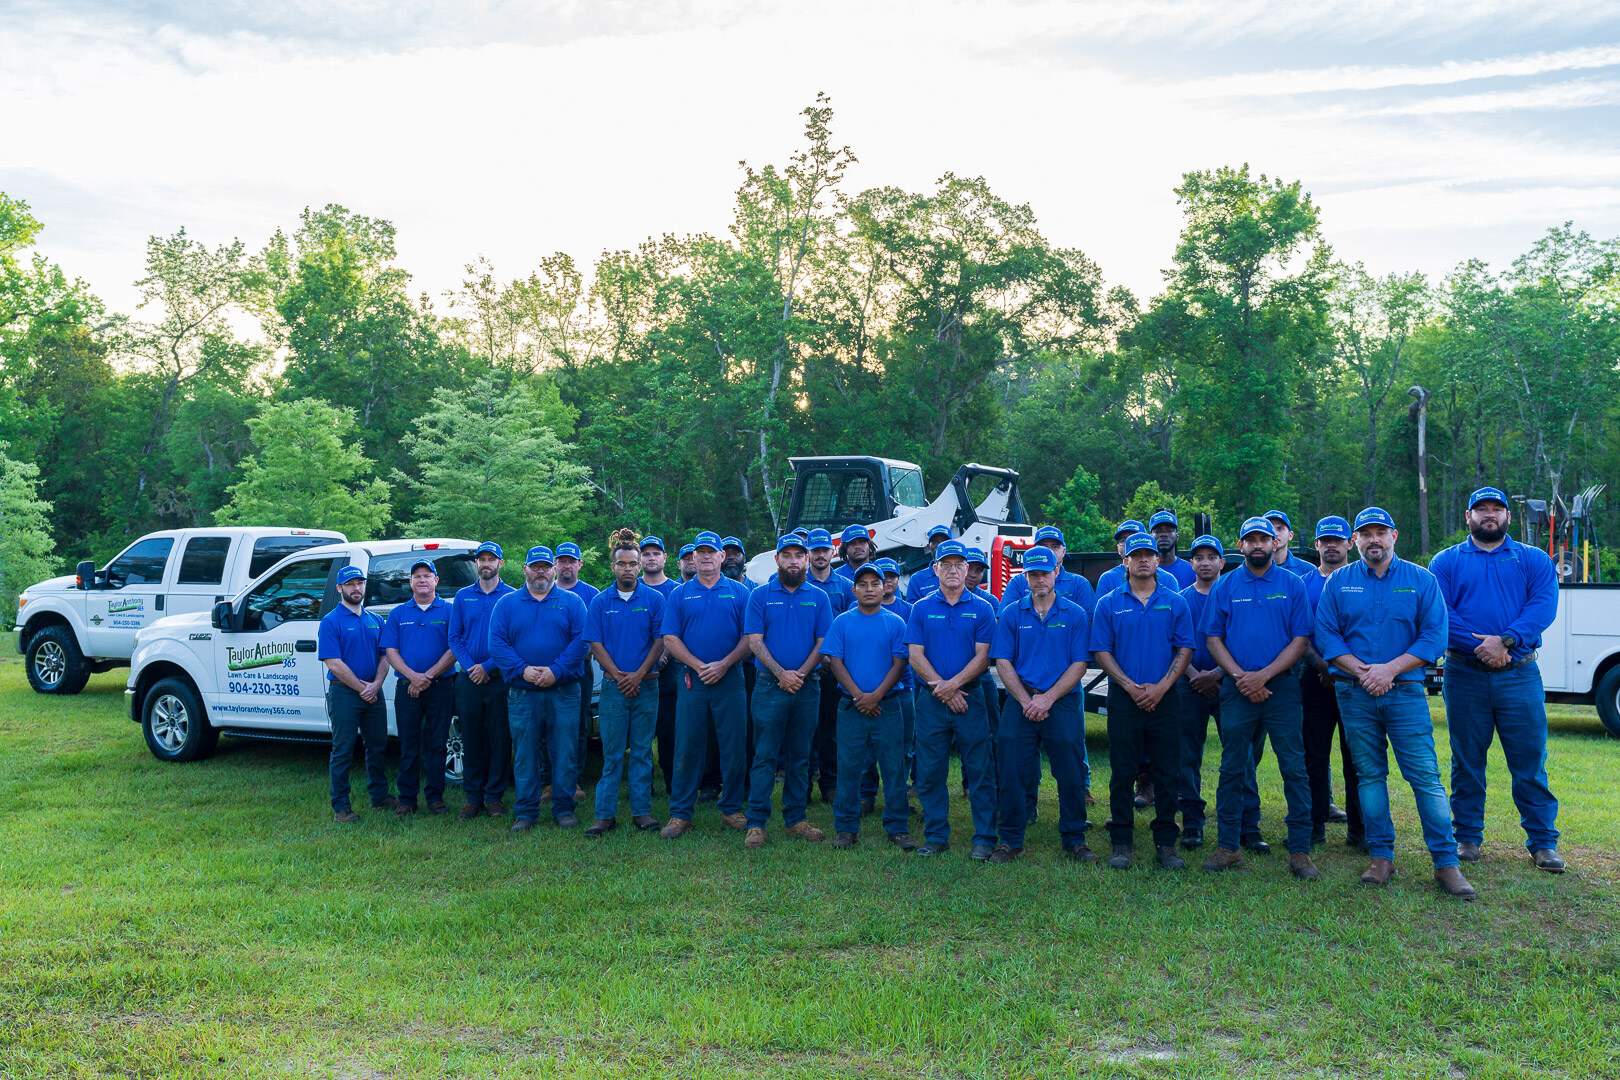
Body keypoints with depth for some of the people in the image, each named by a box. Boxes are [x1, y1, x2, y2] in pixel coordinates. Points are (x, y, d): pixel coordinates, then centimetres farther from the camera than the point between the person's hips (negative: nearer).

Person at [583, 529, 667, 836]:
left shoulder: (654, 599, 3)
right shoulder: (599, 601, 5)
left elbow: (660, 641, 0)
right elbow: (596, 644, 2)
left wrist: (638, 675, -11)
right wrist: (619, 676, -9)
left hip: (646, 686, 0)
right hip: (612, 687, 0)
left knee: (642, 751, 6)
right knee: (612, 754, 2)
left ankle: (641, 811, 12)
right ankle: (605, 814, 6)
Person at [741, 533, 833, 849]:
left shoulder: (818, 597, 9)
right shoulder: (761, 595, 3)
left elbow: (823, 642, 4)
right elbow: (754, 641, -3)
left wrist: (800, 674, -9)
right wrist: (781, 673, -14)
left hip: (807, 688, 3)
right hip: (770, 685, -2)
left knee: (800, 757, 9)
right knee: (765, 756, -4)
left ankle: (796, 819, 17)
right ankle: (756, 823, -1)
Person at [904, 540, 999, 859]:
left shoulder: (982, 609, 4)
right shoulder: (921, 608, 7)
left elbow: (983, 657, -2)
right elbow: (916, 656, 1)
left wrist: (953, 683, -15)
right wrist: (944, 690, -9)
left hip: (970, 698, -1)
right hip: (931, 700, 1)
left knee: (980, 771, -1)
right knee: (930, 772, 5)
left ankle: (985, 838, 7)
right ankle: (936, 837, 16)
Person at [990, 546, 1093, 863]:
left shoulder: (1075, 615, 4)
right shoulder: (1011, 614, 7)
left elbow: (1079, 664, -1)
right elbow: (1003, 661, 2)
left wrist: (1047, 698, -11)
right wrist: (1026, 700, -9)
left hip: (1063, 703, -1)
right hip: (1020, 703, 1)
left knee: (1070, 775, 2)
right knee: (1013, 774, 1)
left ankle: (1074, 840, 16)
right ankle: (1011, 840, 13)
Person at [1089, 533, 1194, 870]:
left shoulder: (1175, 602, 6)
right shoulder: (1109, 603, 4)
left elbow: (1184, 649, 3)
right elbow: (1101, 651, 1)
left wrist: (1161, 687, -9)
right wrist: (1130, 686, -10)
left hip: (1164, 699, 1)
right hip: (1123, 699, -1)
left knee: (1166, 773, 3)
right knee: (1123, 773, 2)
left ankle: (1166, 843, 12)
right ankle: (1122, 842, 10)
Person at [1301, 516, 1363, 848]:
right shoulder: (1304, 584, 10)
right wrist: (1320, 665, -12)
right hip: (1316, 680, 2)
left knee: (1356, 756, 0)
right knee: (1315, 755, 5)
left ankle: (1358, 829, 6)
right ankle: (1315, 826, 12)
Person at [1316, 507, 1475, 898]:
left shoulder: (1421, 580, 4)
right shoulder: (1338, 582, 8)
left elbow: (1434, 635, -2)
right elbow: (1326, 634, 2)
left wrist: (1390, 669, -13)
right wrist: (1361, 671, -11)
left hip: (1406, 693, -2)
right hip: (1355, 696, 2)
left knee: (1425, 775, -6)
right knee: (1370, 775, 7)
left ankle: (1446, 863, -1)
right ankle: (1381, 857, 15)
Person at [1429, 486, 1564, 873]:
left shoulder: (1534, 560, 10)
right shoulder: (1446, 562, 8)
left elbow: (1543, 606, -6)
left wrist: (1506, 641, -20)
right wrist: (1479, 647, -18)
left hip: (1520, 675, 0)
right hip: (1464, 675, 0)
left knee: (1530, 761, 1)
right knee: (1466, 761, 7)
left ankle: (1542, 842, 11)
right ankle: (1467, 837, 17)